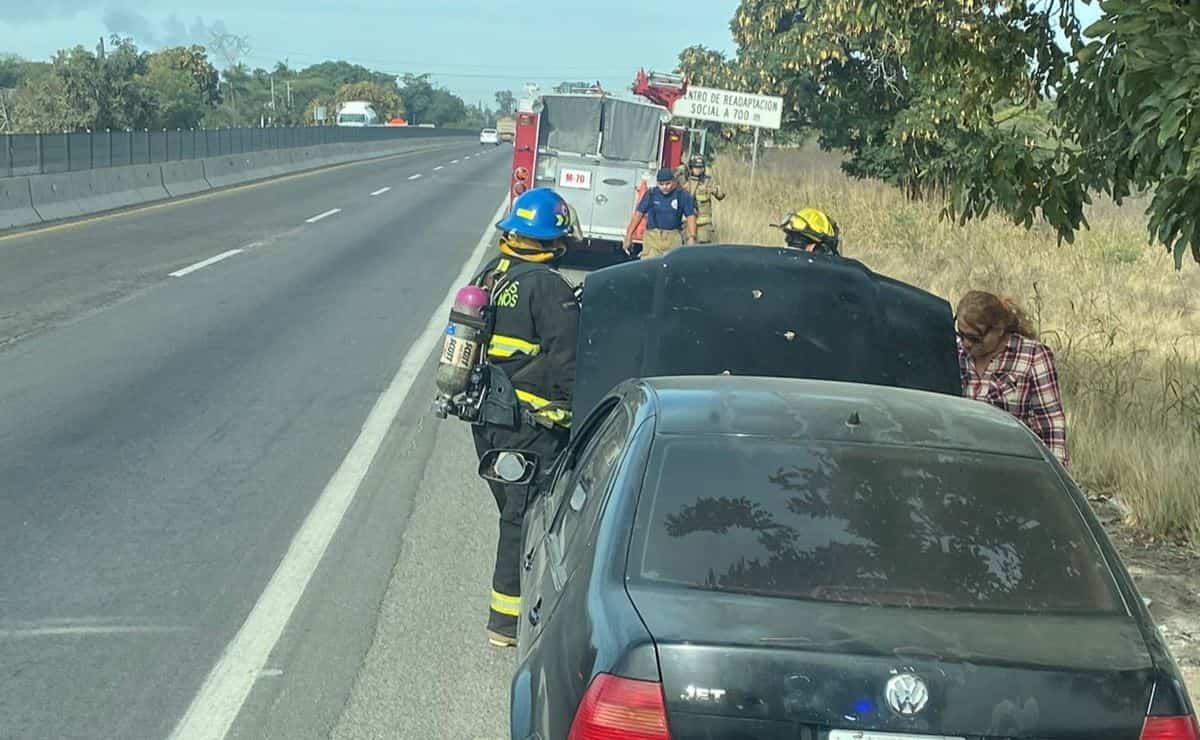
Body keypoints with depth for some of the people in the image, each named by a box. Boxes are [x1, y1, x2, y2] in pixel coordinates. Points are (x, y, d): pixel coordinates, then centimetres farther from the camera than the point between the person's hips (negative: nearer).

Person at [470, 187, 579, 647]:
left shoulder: (486, 278, 9)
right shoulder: (549, 288, -16)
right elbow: (565, 363, -17)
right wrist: (573, 416, -7)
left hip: (484, 417, 8)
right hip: (530, 424, -8)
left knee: (513, 510, 19)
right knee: (526, 518, -1)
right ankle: (507, 621, 2)